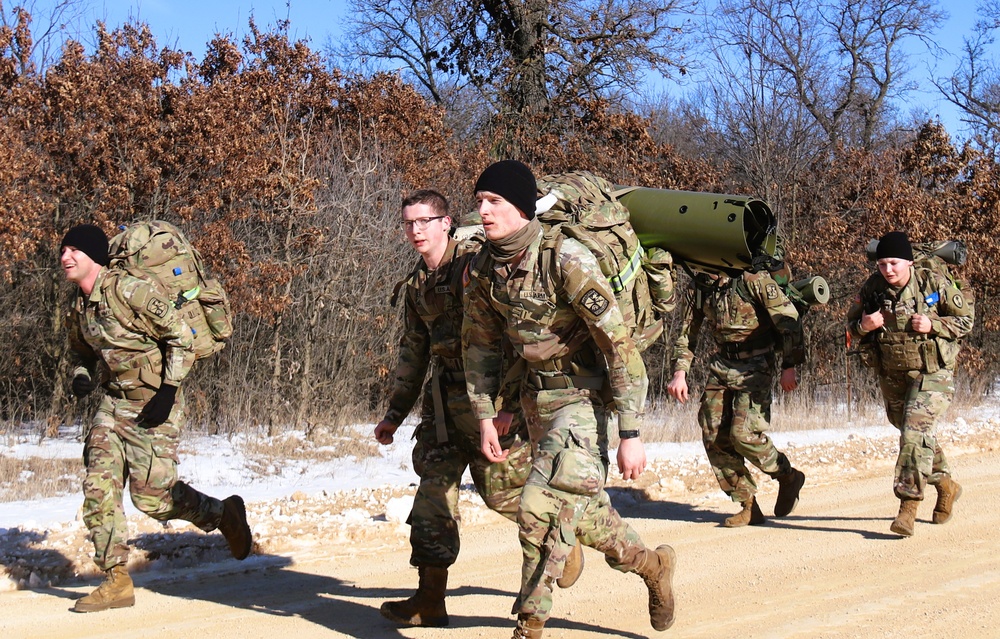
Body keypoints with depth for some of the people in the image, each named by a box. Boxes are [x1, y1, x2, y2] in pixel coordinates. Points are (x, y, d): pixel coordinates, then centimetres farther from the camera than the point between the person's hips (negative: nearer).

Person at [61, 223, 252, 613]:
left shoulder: (129, 290, -17)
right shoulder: (80, 307, 8)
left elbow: (181, 337, -15)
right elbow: (81, 353, 25)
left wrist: (168, 390, -19)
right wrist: (82, 377, 2)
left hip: (154, 405, -7)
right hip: (115, 403, 8)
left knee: (151, 496, -8)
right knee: (98, 487, -4)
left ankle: (223, 514, 19)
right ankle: (117, 582, 2)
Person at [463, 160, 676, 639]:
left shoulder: (566, 260, -25)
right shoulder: (482, 270, -5)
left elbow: (619, 343, -24)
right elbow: (480, 346, 11)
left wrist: (630, 433, -24)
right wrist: (486, 416, 5)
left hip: (585, 396, -7)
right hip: (537, 398, 7)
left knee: (542, 505, -18)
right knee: (580, 505, 17)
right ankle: (651, 564, 41)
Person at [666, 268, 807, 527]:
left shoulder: (753, 279, -16)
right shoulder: (699, 286, 3)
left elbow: (788, 319, -13)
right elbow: (687, 331, 13)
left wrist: (789, 367, -14)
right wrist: (679, 373, 2)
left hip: (755, 367, -7)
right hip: (721, 366, 7)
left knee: (743, 433, -17)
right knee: (714, 436, -2)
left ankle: (788, 477, 10)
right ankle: (749, 507, 7)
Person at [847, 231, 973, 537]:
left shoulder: (935, 284, -14)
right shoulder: (872, 288, -5)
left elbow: (966, 319, -4)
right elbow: (852, 323, 7)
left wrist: (933, 325, -21)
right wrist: (863, 325, -17)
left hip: (932, 374, -5)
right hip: (892, 375, 5)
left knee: (915, 431, -20)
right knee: (911, 434, 18)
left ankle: (908, 506, -19)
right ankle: (946, 486, 41)